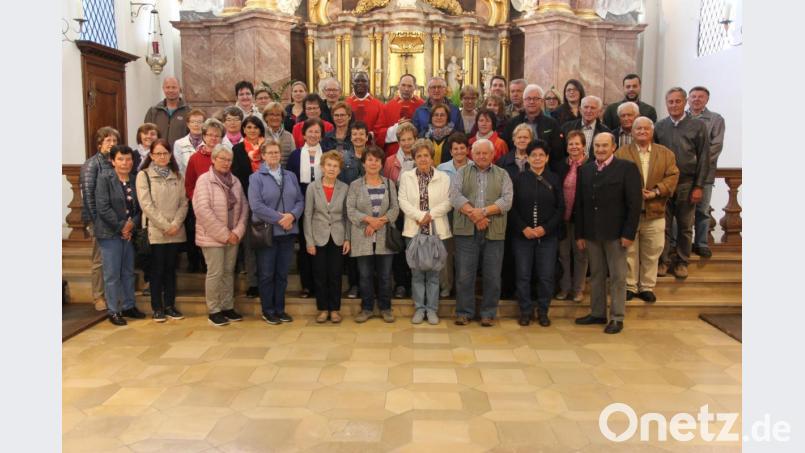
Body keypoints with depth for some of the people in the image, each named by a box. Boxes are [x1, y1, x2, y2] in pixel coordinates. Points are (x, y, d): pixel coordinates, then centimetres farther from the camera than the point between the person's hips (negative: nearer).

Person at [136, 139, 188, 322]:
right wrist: (165, 226, -13)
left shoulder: (177, 176, 11)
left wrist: (176, 224, -9)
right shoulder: (144, 175, -1)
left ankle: (170, 305, 17)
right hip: (155, 231, -3)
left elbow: (183, 203, 5)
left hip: (176, 231, 3)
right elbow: (146, 205, -9)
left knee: (171, 268, 9)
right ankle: (157, 308, 11)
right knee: (157, 269, 2)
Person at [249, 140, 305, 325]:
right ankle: (267, 311, 17)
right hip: (267, 232, -4)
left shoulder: (290, 176, 12)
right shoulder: (256, 177, -3)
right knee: (267, 274, 4)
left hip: (288, 231, 4)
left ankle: (279, 309, 21)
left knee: (282, 273, 10)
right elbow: (256, 205, -14)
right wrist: (279, 218, -17)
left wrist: (292, 215, -13)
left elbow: (300, 200, 7)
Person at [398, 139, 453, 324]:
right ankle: (419, 308, 15)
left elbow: (448, 203, -2)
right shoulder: (406, 176, 7)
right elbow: (403, 201, -2)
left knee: (434, 272, 4)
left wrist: (430, 215, -14)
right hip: (414, 230, 1)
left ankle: (432, 309, 13)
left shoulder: (443, 177, 5)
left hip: (437, 231, -1)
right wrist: (420, 216, -13)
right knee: (416, 272, 6)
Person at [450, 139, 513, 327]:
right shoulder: (462, 173, 11)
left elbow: (507, 200, -2)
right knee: (464, 275, 3)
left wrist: (484, 211, -15)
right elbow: (455, 195, -4)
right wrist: (473, 214, -16)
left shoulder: (502, 175, 11)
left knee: (492, 276, 5)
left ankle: (488, 313, 18)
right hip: (466, 232, 0)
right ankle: (464, 312, 15)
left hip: (494, 233, 1)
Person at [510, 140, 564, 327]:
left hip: (548, 236, 0)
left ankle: (543, 311, 19)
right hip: (522, 235, 0)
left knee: (546, 276, 3)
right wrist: (524, 228, -11)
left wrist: (545, 228, -9)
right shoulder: (519, 179, 3)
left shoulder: (554, 179, 4)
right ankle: (525, 311, 17)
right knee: (523, 275, 3)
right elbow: (512, 207, 1)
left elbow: (560, 208, 2)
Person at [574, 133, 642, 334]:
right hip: (591, 232, 4)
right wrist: (579, 234, 5)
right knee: (596, 275, 11)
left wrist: (629, 233, -13)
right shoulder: (585, 170, 10)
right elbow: (579, 204, 9)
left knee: (617, 276, 4)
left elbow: (634, 203, -7)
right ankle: (597, 313, 21)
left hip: (616, 232, -4)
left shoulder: (627, 168, -3)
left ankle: (616, 318, 12)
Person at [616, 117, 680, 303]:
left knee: (652, 252, 8)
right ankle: (630, 286, 18)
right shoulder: (621, 153, 3)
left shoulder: (666, 153, 9)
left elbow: (673, 175, 0)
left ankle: (647, 286, 20)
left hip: (655, 212, 2)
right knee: (629, 251, 6)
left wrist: (656, 191, -14)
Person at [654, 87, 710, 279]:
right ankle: (663, 261, 17)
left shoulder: (698, 126, 0)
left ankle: (682, 262, 21)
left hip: (687, 184, 0)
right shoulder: (659, 126, 3)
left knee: (685, 227, 9)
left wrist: (699, 186, -6)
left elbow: (704, 158, -1)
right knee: (664, 225, 6)